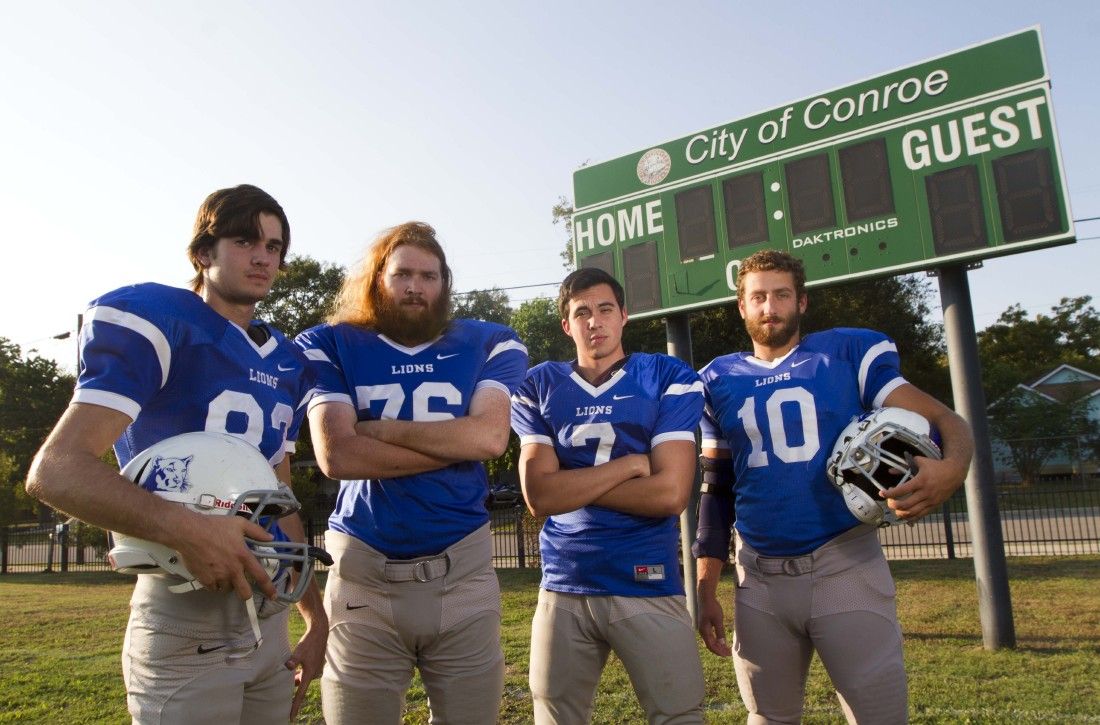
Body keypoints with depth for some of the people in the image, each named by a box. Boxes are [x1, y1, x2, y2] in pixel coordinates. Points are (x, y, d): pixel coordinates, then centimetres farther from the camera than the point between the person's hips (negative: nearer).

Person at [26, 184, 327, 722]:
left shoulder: (286, 363, 12)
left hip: (269, 613, 7)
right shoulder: (154, 321, -9)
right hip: (185, 621, -7)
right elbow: (55, 470, -18)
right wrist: (183, 529, -31)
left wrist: (316, 617, 13)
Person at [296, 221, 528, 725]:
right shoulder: (329, 347, 2)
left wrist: (378, 429, -10)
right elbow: (336, 455, -13)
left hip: (463, 572, 1)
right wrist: (457, 443, -11)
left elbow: (489, 436, -11)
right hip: (364, 574, -1)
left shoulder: (489, 344, 5)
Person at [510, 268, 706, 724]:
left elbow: (670, 494, -11)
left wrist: (570, 485, -7)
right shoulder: (538, 388, 3)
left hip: (650, 588, -2)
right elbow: (538, 496, -8)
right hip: (564, 590, 2)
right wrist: (632, 463, -10)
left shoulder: (670, 379, -1)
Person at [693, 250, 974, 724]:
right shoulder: (719, 381, 8)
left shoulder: (848, 353, 0)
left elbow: (942, 420, -7)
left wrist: (951, 467, -31)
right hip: (759, 580, 3)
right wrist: (706, 589, 8)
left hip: (845, 566, -3)